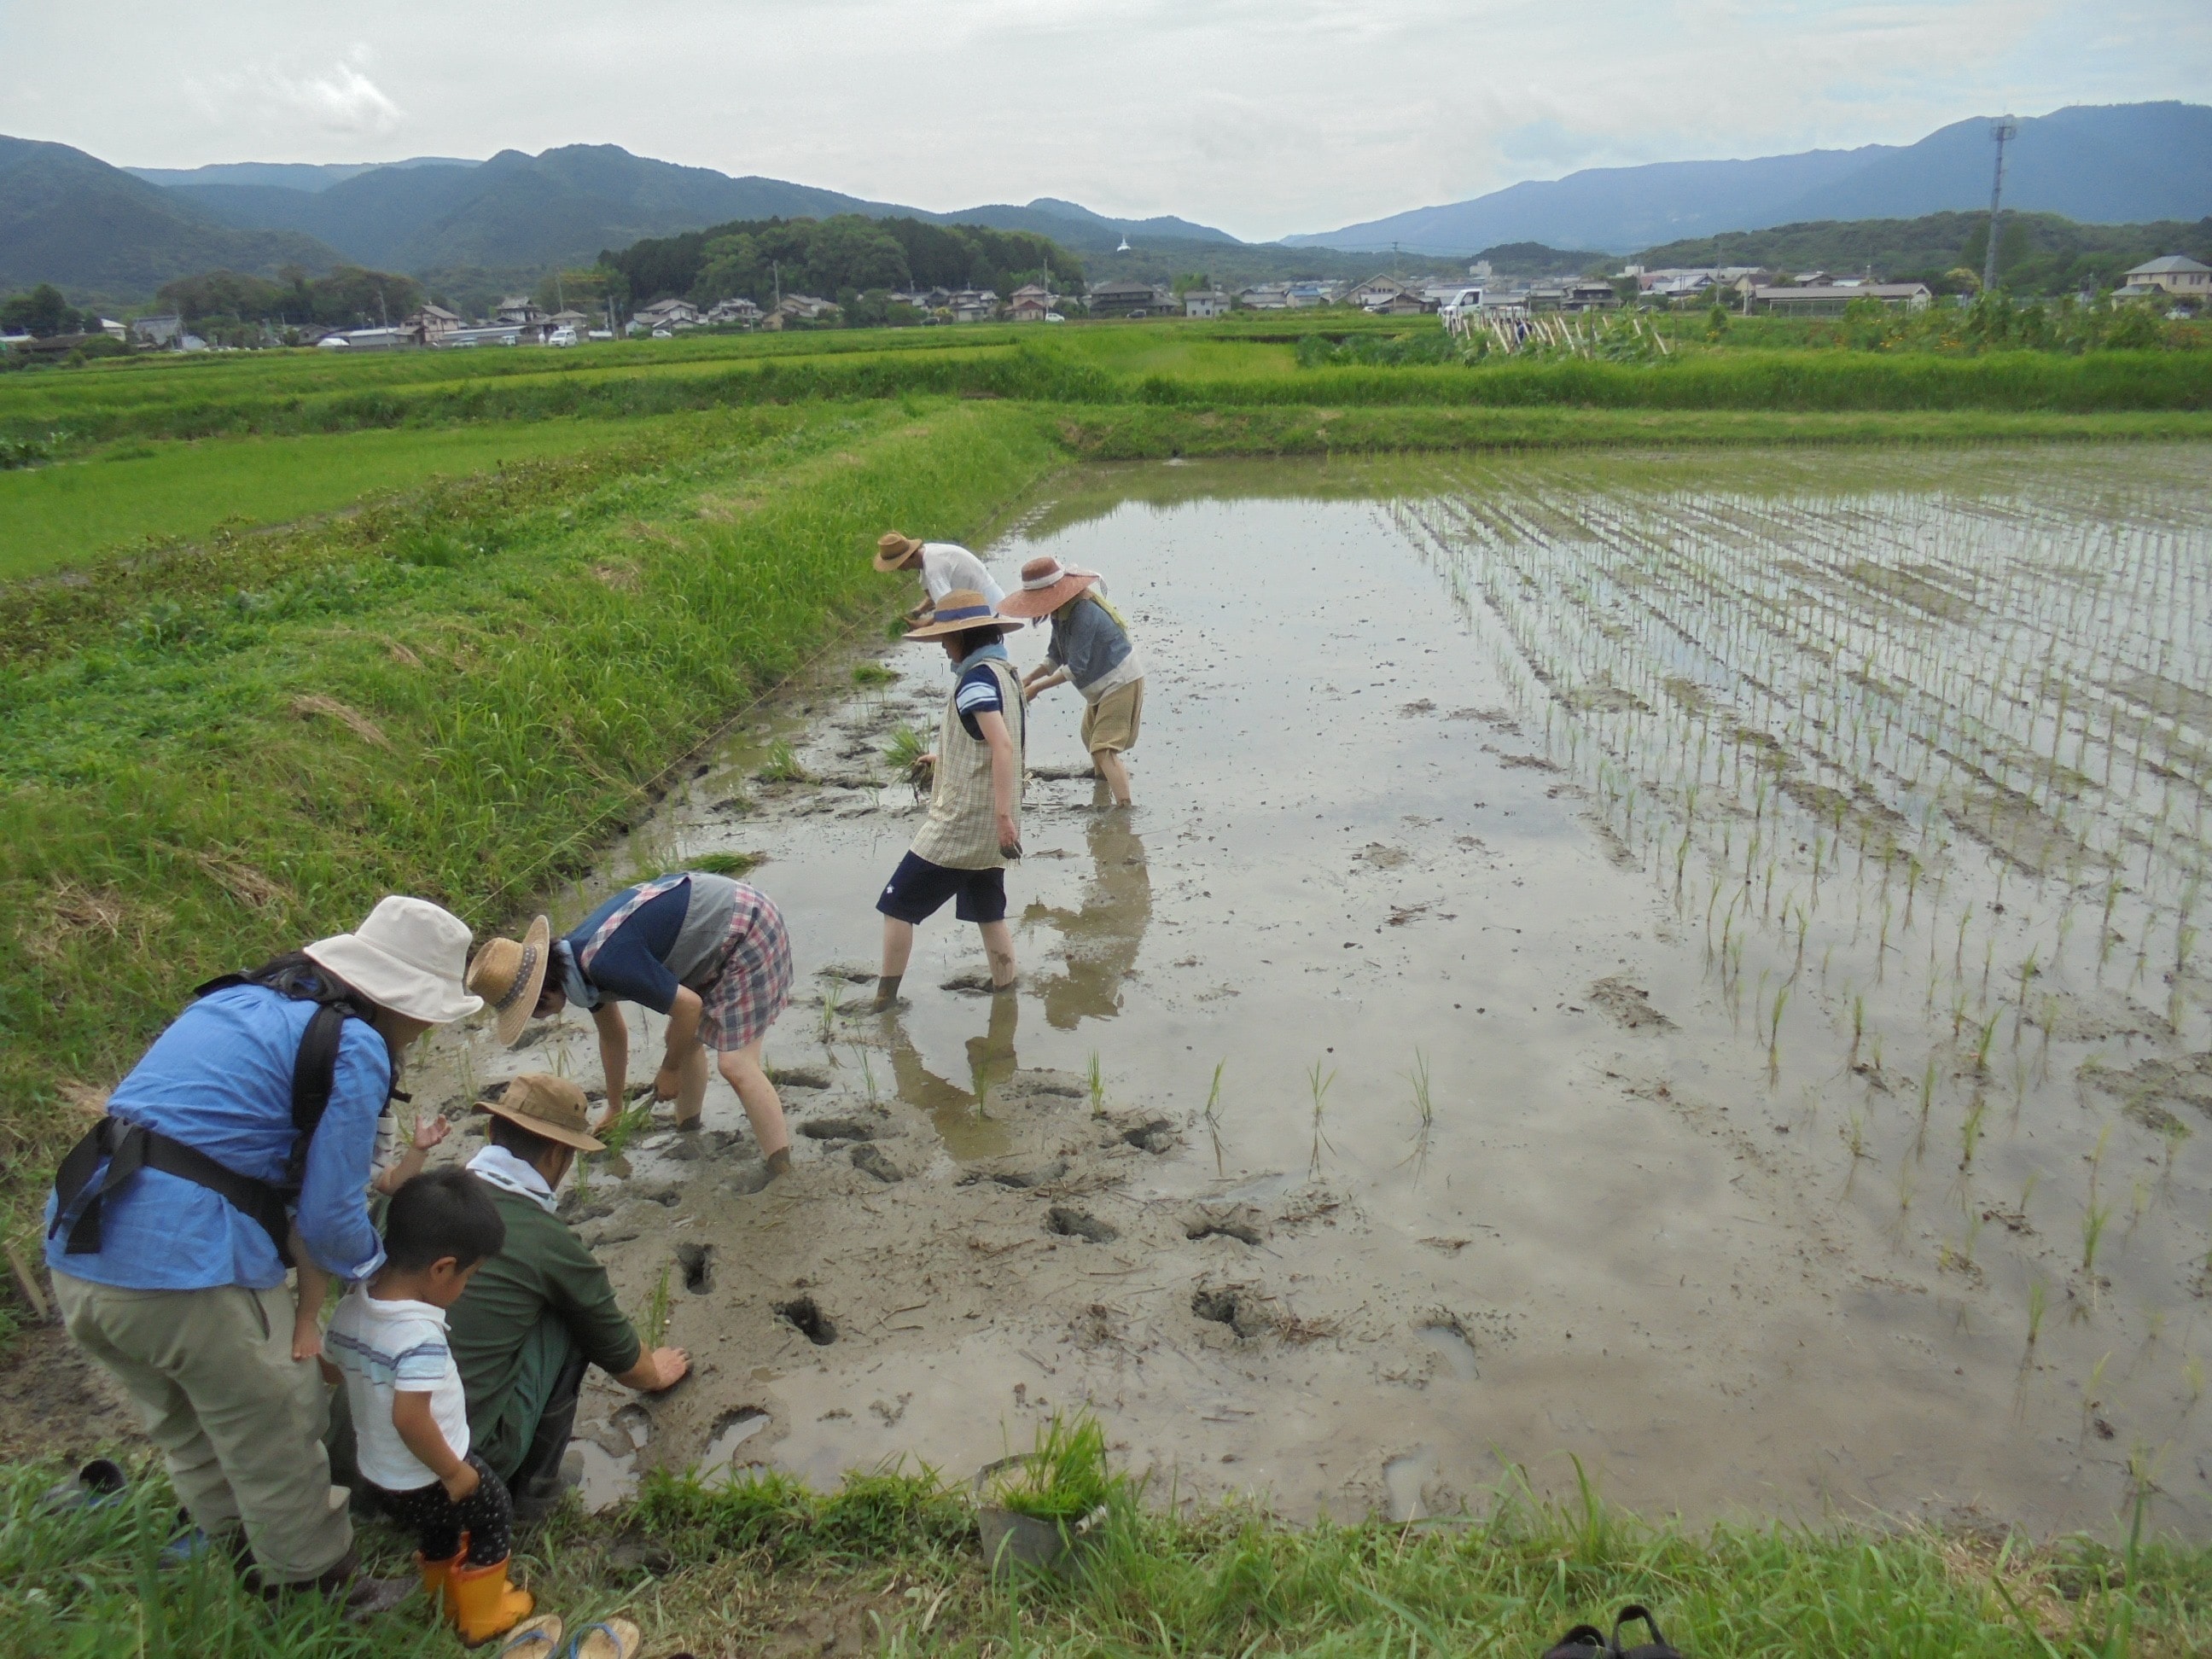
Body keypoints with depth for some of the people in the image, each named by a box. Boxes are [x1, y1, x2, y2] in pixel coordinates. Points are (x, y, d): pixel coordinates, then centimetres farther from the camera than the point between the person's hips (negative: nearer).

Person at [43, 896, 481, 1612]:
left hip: (77, 1257, 9)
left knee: (189, 1434, 27)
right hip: (191, 1272, -8)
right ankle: (328, 1598, 29)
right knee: (279, 1439, 12)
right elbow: (329, 1220, -9)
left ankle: (247, 1564, 46)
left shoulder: (246, 995, 15)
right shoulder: (355, 1049, -11)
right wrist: (376, 1266, 13)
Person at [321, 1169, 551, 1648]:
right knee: (493, 1516, 18)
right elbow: (410, 1419, -35)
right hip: (427, 1481, -7)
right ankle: (482, 1618, 30)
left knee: (438, 1530, 32)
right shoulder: (421, 1335, -33)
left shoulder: (350, 1308, -9)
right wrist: (454, 1471, -22)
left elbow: (330, 1372, 5)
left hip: (375, 1474, 7)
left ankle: (443, 1602, 50)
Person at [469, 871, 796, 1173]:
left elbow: (688, 1005, -22)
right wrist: (614, 1109, 31)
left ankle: (783, 1177, -7)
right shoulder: (578, 963, 2)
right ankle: (688, 1131, 42)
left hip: (746, 931, -10)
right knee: (685, 1039, 20)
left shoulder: (605, 963, -29)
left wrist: (669, 1069, -5)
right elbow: (613, 1036, 19)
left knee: (735, 1066, -12)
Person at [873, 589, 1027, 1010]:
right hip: (988, 828, 9)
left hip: (962, 824, -9)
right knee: (989, 912, 17)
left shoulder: (976, 677, -16)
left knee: (897, 904, 2)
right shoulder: (1005, 673, 12)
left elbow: (1003, 745, -27)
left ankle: (885, 999, 8)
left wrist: (1003, 815, -30)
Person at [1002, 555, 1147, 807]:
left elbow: (1075, 668, -29)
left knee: (1103, 750, -19)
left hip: (1121, 682, -11)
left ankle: (1125, 807, -25)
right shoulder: (1062, 612, 1)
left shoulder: (1084, 613, -30)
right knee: (1091, 739, 26)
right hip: (1101, 684, 11)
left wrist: (1038, 687, -23)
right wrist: (1030, 678, -5)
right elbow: (1056, 656, 9)